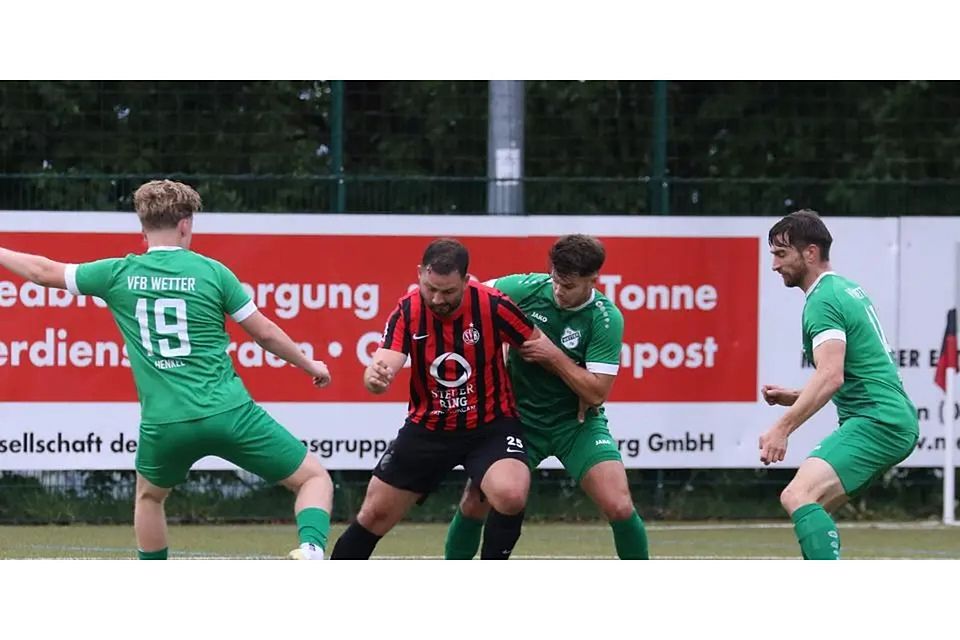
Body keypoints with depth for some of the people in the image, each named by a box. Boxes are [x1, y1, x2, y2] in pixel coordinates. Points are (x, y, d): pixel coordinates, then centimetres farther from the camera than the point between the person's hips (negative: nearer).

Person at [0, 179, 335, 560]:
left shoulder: (119, 275, 4)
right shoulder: (211, 272, 1)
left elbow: (43, 271, 17)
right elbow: (265, 333, 7)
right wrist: (310, 365, 23)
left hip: (164, 424, 2)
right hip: (228, 412, -2)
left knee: (149, 496, 33)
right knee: (315, 478, 7)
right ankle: (311, 549, -20)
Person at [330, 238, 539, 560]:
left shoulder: (492, 305, -19)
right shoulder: (408, 311, -14)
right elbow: (384, 365, -25)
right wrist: (376, 378, -49)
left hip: (490, 426, -2)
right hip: (428, 428, 2)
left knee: (510, 495, -30)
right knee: (374, 515, 6)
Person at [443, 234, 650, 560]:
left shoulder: (606, 319, -18)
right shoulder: (524, 288, -13)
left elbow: (596, 392, -19)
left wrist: (553, 355, -25)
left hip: (577, 422, -2)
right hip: (520, 416, 2)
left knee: (619, 507, -16)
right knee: (474, 503, -4)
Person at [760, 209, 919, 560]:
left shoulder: (823, 301, -11)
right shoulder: (848, 290, 21)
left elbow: (831, 376, -25)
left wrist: (783, 427, -28)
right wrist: (794, 397, 18)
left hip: (875, 422, -11)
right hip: (898, 420, 11)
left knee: (797, 497, -24)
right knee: (812, 507, 17)